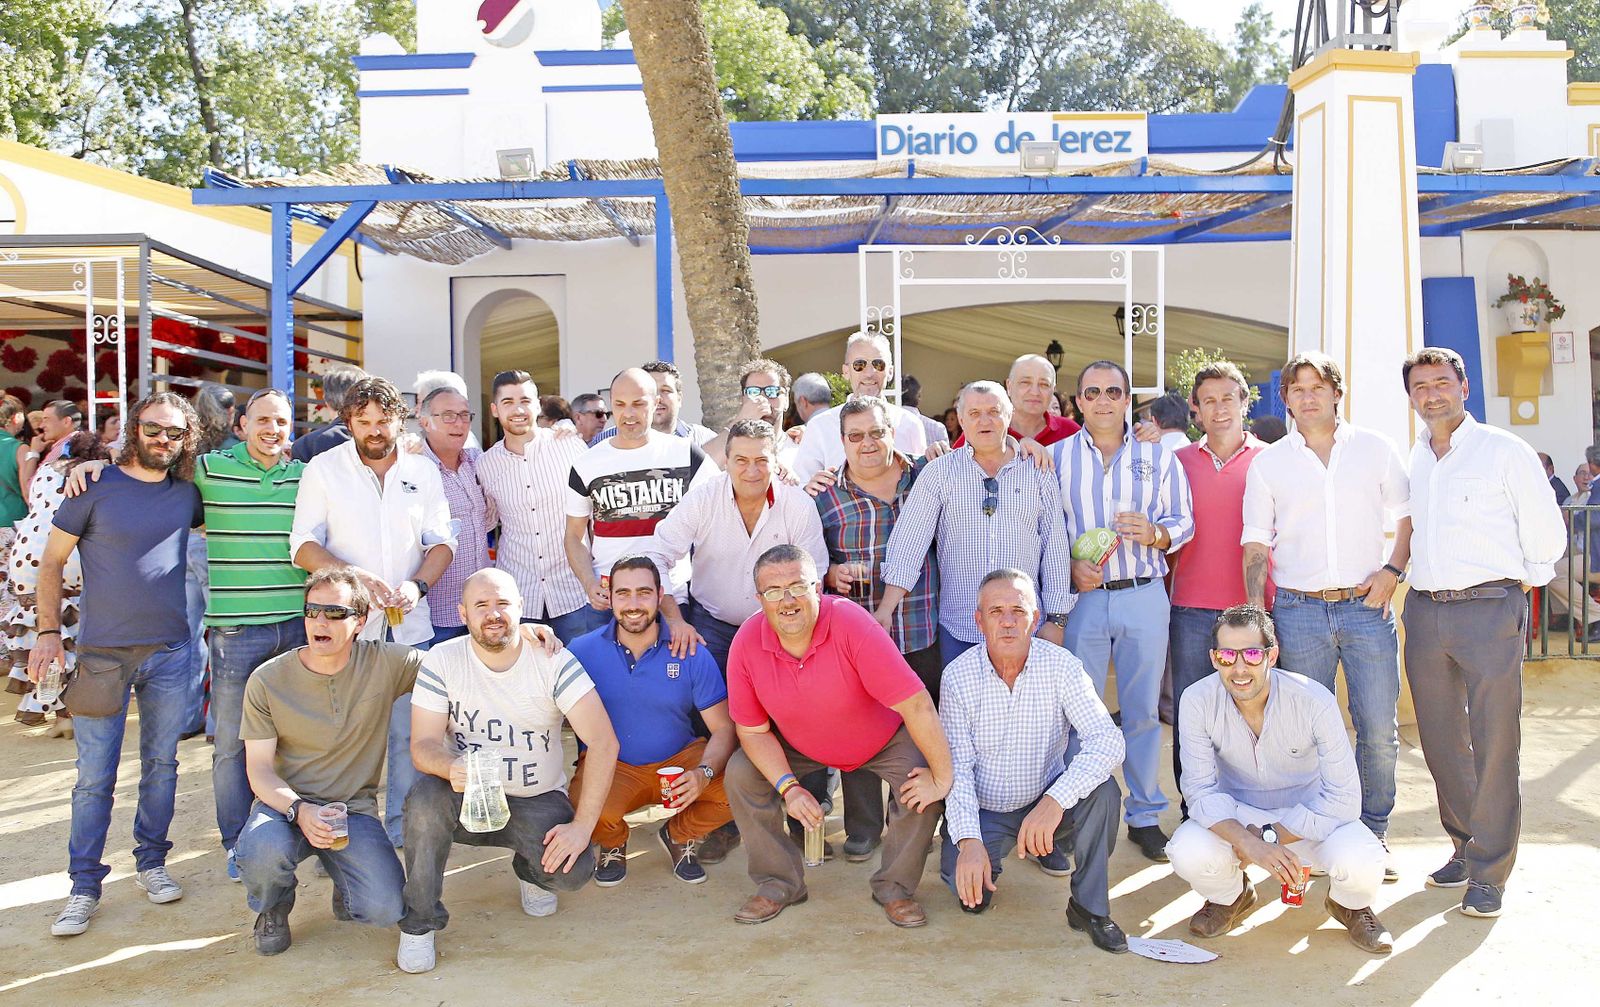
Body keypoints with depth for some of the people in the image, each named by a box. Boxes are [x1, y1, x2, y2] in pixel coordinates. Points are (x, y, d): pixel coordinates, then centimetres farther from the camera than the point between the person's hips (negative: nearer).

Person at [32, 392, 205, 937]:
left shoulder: (187, 494, 5)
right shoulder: (96, 487, -5)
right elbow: (51, 562, -1)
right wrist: (48, 632, -7)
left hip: (170, 651, 3)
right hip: (101, 652, -3)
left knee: (161, 765, 12)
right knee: (94, 778, 2)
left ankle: (151, 861, 27)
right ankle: (84, 886, 13)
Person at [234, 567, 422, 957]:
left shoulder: (384, 662, -7)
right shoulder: (267, 681, -7)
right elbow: (259, 770, -5)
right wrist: (299, 810, -25)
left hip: (355, 808, 0)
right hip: (286, 803, 0)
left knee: (386, 910, -21)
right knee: (261, 850, -35)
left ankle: (346, 888, 19)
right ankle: (273, 909, 3)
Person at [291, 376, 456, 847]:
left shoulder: (424, 471, 8)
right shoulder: (323, 468, 3)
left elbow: (442, 541, 8)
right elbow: (304, 545, -2)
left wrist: (418, 584, -11)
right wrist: (354, 576, -19)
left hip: (409, 625, 2)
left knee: (410, 733, 4)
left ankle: (403, 832, 16)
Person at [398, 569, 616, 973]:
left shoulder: (553, 661, -13)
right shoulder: (442, 661, -9)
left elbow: (603, 741, -19)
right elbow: (423, 744, -13)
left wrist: (582, 825, -26)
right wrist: (451, 768, -38)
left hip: (537, 800, 0)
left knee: (572, 871, -25)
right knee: (423, 799, -32)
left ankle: (530, 871, 15)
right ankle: (419, 922, -9)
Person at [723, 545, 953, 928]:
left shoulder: (851, 624, -36)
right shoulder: (746, 644, -24)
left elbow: (916, 704, -35)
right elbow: (752, 730, -12)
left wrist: (942, 778, -31)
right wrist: (788, 788, -24)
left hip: (883, 740, -3)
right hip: (798, 747, 3)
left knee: (925, 786, -25)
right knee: (741, 774, -15)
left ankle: (894, 886, 0)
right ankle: (780, 882, 3)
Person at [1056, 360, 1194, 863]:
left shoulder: (1159, 457, 7)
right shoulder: (1057, 457, 6)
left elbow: (1184, 522, 8)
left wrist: (1153, 532, -13)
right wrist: (1070, 566, -9)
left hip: (1144, 596, 1)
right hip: (1082, 596, 0)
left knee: (1143, 709, 6)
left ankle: (1145, 816, 18)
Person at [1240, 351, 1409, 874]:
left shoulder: (1374, 448, 9)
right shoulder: (1268, 462, 8)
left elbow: (1408, 514, 14)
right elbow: (1255, 542, 6)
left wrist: (1393, 569, -2)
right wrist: (1256, 612, -4)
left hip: (1367, 606, 0)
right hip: (1299, 610, 0)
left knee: (1379, 732, 0)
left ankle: (1372, 835, 17)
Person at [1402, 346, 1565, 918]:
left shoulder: (1504, 451, 0)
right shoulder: (1409, 461, 13)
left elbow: (1546, 531, 3)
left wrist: (1522, 584, 7)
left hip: (1489, 610, -4)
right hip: (1424, 611, 5)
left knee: (1494, 745, -4)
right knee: (1440, 741, 9)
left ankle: (1488, 872, 5)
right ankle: (1464, 847, 25)